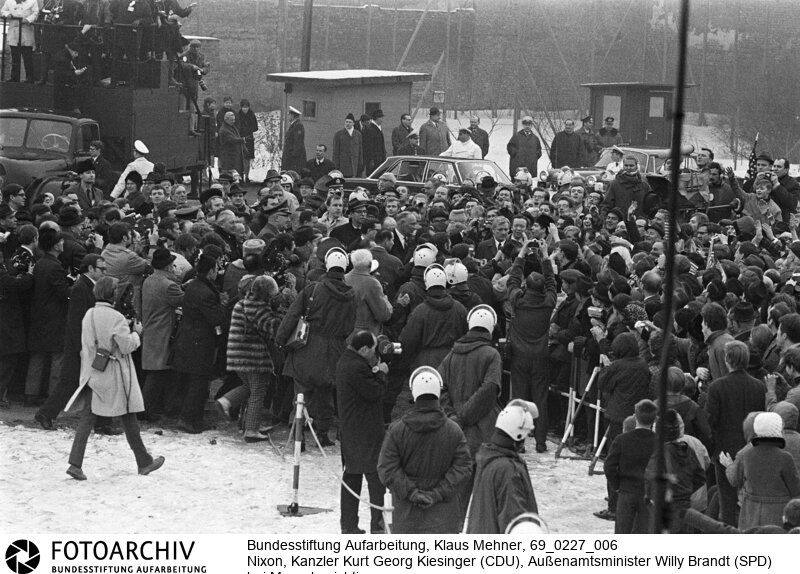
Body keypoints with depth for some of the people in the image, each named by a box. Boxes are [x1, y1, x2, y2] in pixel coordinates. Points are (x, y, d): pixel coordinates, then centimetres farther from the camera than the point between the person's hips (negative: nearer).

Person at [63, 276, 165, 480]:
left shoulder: (88, 315, 5)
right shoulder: (115, 318, -17)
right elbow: (127, 346, -16)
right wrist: (136, 332, 2)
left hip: (92, 373, 5)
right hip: (113, 376, -5)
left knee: (87, 418, 2)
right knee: (129, 419, 8)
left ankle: (75, 463, -10)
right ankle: (144, 462, 19)